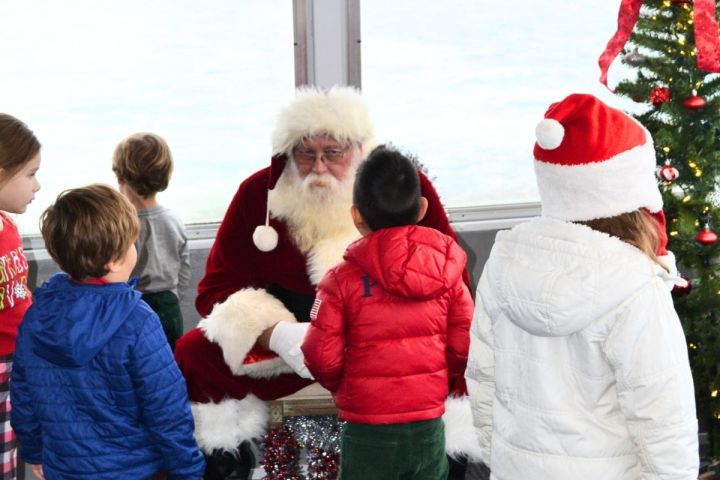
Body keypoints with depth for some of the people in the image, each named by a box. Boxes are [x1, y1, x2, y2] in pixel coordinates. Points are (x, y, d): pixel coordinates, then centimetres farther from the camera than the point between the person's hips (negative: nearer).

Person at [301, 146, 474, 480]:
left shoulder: (342, 279, -13)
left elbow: (322, 359, -11)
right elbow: (464, 348, -2)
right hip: (428, 427, 3)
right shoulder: (446, 269, -5)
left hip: (368, 431, -2)